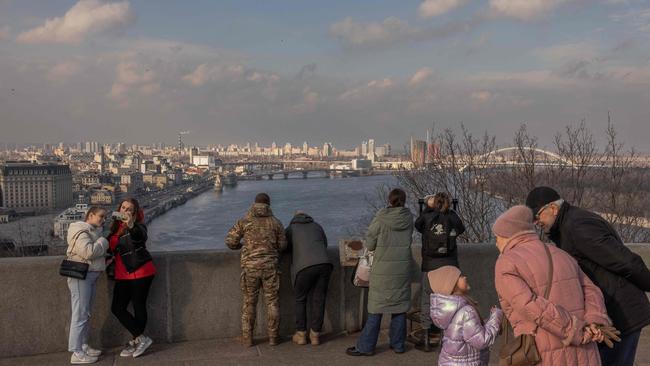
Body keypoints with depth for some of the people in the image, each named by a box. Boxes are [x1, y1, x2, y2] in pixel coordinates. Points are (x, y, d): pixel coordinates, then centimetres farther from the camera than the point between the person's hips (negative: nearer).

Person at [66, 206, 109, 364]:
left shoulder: (94, 231, 17)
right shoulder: (81, 231, -13)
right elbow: (89, 252, -27)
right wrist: (103, 241, -13)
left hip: (92, 276, 10)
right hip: (81, 276, -10)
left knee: (86, 314, 15)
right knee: (80, 314, -8)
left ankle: (83, 346, 24)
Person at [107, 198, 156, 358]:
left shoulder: (137, 226, -9)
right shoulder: (115, 227, 10)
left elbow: (140, 235, -34)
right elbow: (112, 247, 25)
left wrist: (131, 226, -53)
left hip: (140, 272, -7)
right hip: (122, 274, 7)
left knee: (138, 306, -2)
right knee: (117, 308, 3)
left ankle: (136, 340, 12)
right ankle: (141, 339, 10)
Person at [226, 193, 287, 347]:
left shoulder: (244, 221, 1)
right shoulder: (276, 222, 4)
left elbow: (230, 241, -2)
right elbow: (282, 245, 7)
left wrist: (241, 246, 21)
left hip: (250, 266, 0)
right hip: (270, 266, 0)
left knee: (249, 302, 10)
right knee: (272, 302, 11)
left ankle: (247, 338, 13)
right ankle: (273, 337, 14)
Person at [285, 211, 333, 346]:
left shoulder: (290, 228, 17)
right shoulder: (317, 226, 25)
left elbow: (285, 247, 25)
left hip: (304, 266, -2)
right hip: (324, 264, 3)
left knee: (300, 300, 16)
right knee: (319, 300, 12)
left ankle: (301, 334, 19)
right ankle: (315, 335, 17)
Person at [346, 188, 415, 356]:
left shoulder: (381, 219, -11)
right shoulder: (408, 218, -1)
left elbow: (369, 245, -6)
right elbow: (408, 240, 5)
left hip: (383, 269, -3)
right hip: (403, 268, 3)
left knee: (376, 308, 3)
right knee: (400, 306, 14)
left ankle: (365, 347, 11)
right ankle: (398, 344, 22)